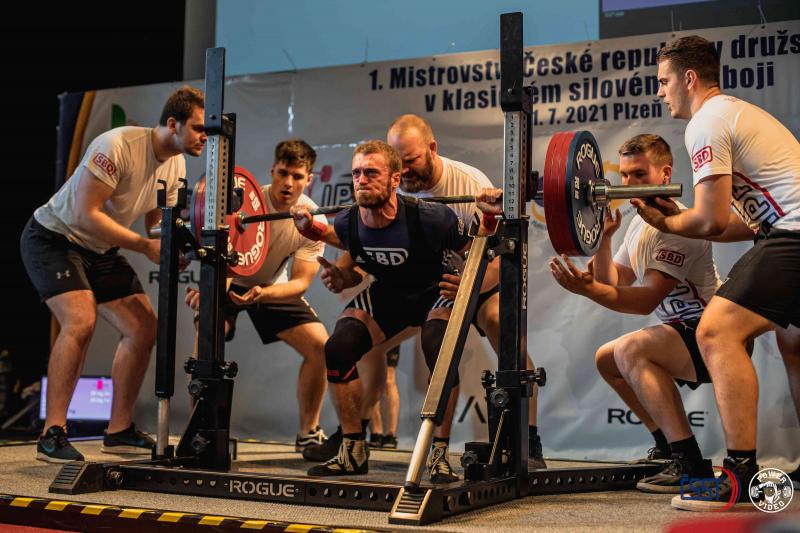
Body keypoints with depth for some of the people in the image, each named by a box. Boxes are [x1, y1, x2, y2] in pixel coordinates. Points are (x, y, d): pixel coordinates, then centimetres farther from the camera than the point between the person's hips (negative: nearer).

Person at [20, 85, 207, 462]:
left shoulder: (176, 165, -1)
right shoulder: (119, 145, -27)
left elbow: (157, 223, 8)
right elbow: (85, 214, -29)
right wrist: (145, 246, -30)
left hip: (99, 250, 9)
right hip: (53, 238, -8)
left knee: (144, 328, 0)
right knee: (80, 322, -27)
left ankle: (119, 431, 9)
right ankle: (52, 435, -20)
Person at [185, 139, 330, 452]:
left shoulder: (314, 220, -19)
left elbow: (301, 281, -22)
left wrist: (263, 294, -41)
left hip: (274, 286, 3)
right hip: (232, 282, -3)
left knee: (321, 346, -12)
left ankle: (308, 433, 5)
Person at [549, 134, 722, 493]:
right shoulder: (640, 223, 11)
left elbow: (647, 300, -29)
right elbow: (614, 286, 10)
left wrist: (587, 289, -41)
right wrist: (603, 238, -2)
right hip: (687, 333, 11)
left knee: (631, 350, -31)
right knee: (607, 359, 18)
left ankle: (692, 467, -28)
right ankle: (670, 449, 24)